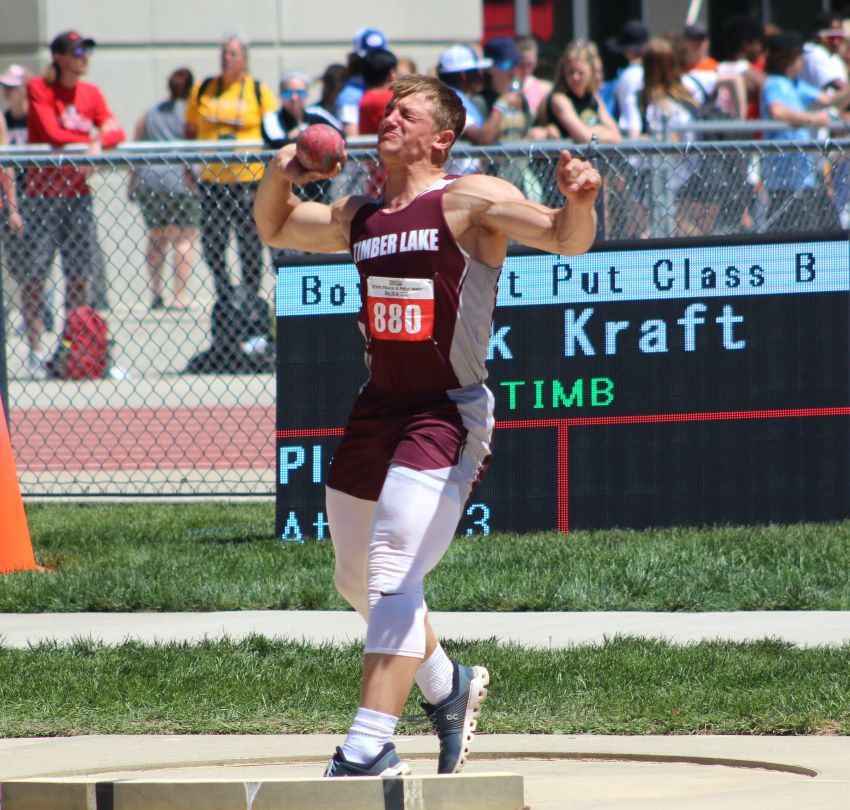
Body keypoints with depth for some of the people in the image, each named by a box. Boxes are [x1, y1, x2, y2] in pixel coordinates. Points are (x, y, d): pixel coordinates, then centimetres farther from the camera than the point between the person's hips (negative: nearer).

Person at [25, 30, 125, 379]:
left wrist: (98, 144, -22)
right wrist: (92, 139, -9)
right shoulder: (39, 89, -4)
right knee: (36, 272, -8)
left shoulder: (91, 93, 10)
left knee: (79, 274, 3)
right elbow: (52, 133, -15)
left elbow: (115, 131, -1)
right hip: (44, 191, -4)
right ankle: (35, 350, -5)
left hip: (78, 192, 5)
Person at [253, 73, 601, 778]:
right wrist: (279, 177, 8)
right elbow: (274, 230, 28)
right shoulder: (358, 217, 13)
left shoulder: (470, 202, -7)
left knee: (393, 577, -19)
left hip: (447, 417, -8)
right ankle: (448, 687, 43)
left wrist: (579, 204, -39)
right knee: (357, 581, 20)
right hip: (377, 410, 8)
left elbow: (566, 240, -17)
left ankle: (370, 748, -21)